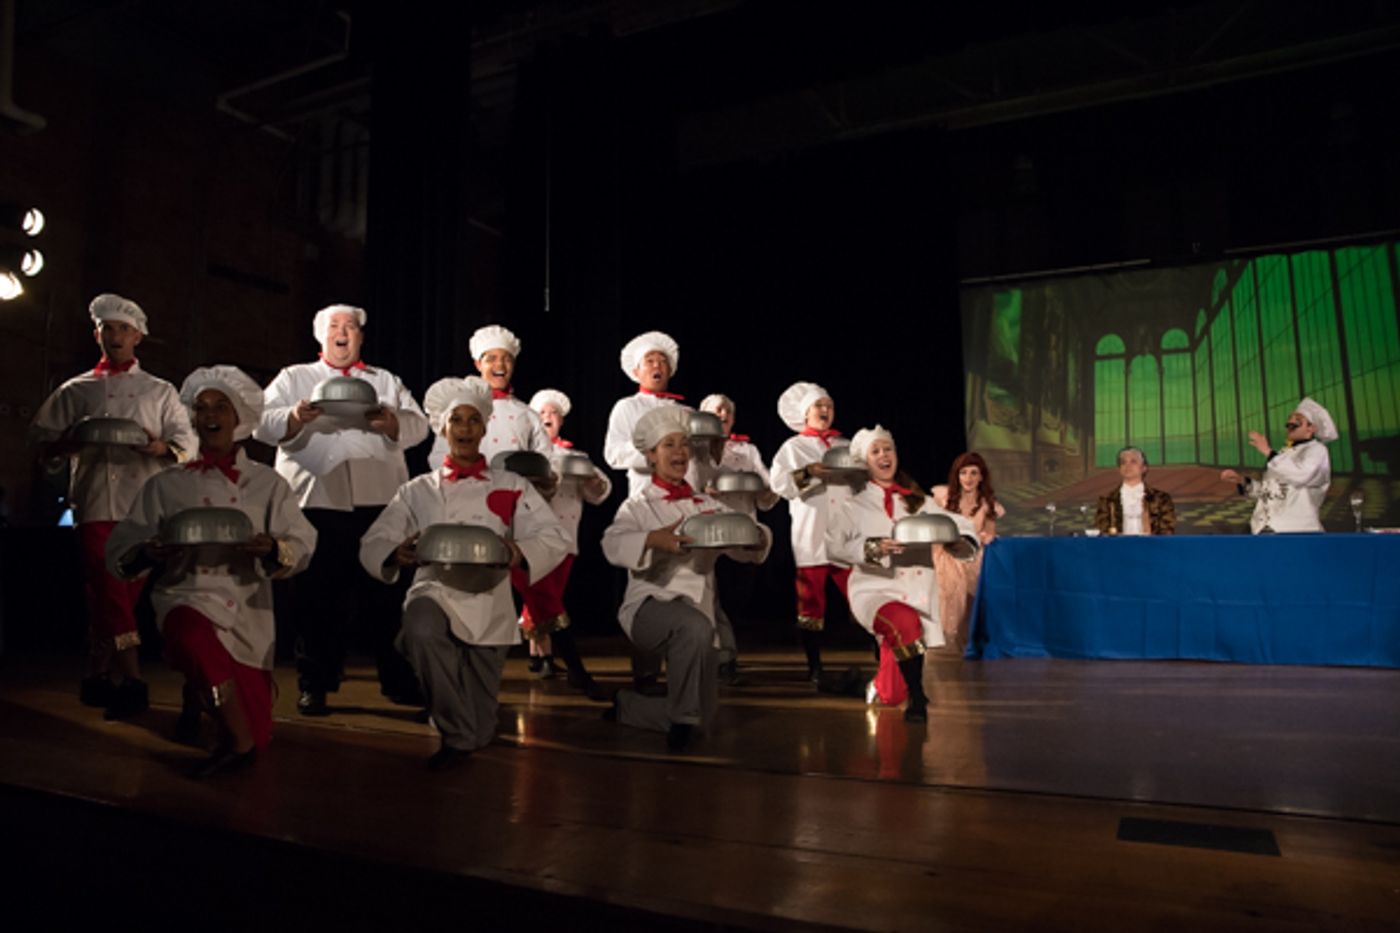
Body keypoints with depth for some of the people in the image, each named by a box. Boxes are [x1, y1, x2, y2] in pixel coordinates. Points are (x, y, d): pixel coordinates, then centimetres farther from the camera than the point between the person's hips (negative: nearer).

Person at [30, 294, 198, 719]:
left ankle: (97, 677, 17)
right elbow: (45, 446, 13)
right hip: (94, 503, 0)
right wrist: (71, 442, -9)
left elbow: (188, 444, 7)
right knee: (106, 591, -11)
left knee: (126, 593, 3)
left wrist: (163, 447, -15)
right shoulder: (75, 390, 15)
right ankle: (131, 679, -14)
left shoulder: (160, 391, 14)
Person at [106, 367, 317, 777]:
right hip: (188, 595, -1)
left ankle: (199, 696, 33)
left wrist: (273, 549, -22)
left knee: (256, 732, -1)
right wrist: (149, 554, -15)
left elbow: (301, 544, 1)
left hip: (248, 607, 1)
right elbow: (120, 549, 8)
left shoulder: (267, 483, 8)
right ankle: (239, 742, -20)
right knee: (193, 633, -39)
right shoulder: (167, 484, 9)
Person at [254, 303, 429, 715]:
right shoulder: (293, 378, 16)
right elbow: (262, 423, 4)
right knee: (318, 596, 3)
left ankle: (399, 681, 13)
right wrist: (295, 418, -17)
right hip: (316, 500, -1)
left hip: (379, 501, 1)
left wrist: (391, 422, -15)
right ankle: (314, 685, 14)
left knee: (386, 592, 3)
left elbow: (418, 424, 7)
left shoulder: (387, 381, 20)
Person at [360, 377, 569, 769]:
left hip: (489, 600, 0)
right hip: (435, 590, 0)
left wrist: (520, 554, -25)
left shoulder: (512, 487, 7)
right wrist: (397, 554, -18)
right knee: (421, 630, -38)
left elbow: (554, 538, -2)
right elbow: (372, 543, 6)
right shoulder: (418, 490, 9)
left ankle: (469, 737, 46)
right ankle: (457, 734, -17)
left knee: (481, 733, 4)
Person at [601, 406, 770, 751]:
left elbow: (742, 547, 4)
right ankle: (682, 718, -17)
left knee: (703, 715, 3)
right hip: (649, 607, -5)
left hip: (697, 621, 5)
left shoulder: (707, 505, 14)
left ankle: (625, 705, 26)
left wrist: (756, 537, -20)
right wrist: (653, 539, -37)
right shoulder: (639, 505, 2)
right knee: (695, 625, -37)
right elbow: (613, 545, -17)